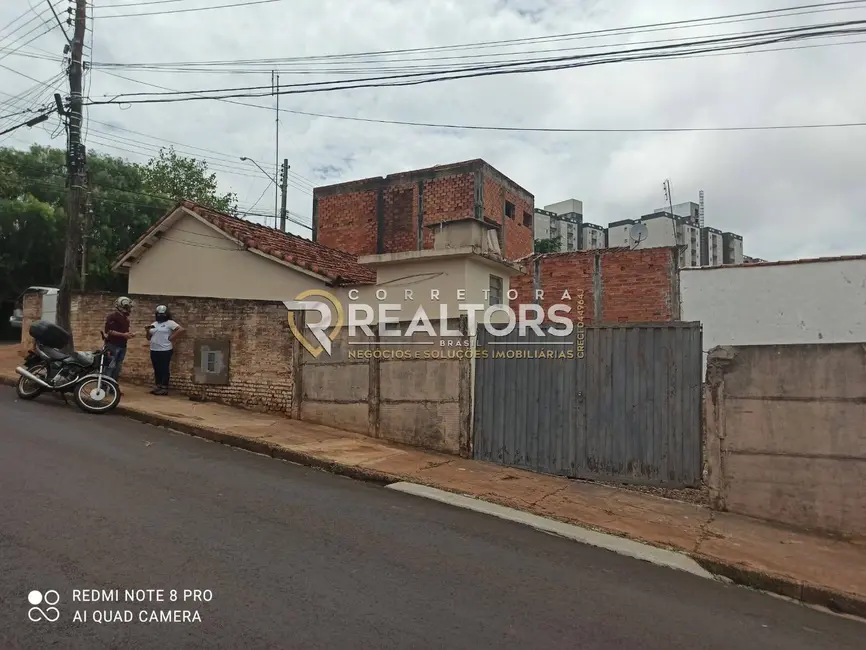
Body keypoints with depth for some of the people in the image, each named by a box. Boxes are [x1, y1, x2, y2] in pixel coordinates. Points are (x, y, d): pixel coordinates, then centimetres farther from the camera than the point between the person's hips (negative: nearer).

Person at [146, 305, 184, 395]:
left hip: (165, 351, -7)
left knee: (165, 369, -3)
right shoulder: (154, 324, 16)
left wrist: (172, 337, -14)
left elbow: (181, 330, -17)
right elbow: (148, 338, 17)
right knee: (157, 369, 11)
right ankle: (158, 387, 19)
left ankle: (164, 388, 0)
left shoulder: (170, 323, -4)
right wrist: (148, 330, -3)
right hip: (154, 351, 7)